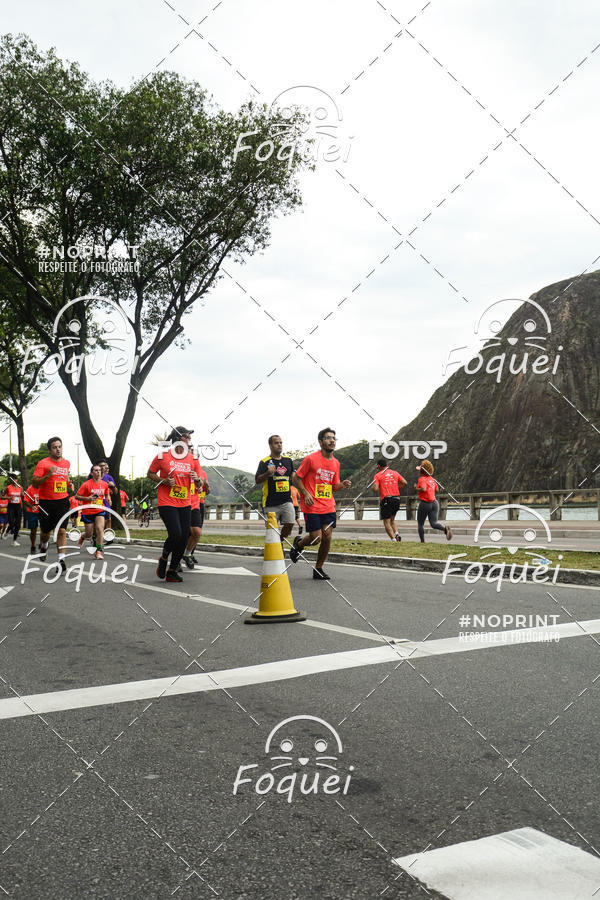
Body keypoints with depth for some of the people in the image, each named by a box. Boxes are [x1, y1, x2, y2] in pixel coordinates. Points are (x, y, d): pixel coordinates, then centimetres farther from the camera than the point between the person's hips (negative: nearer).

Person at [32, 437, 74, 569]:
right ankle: (43, 546, 46)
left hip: (62, 501, 2)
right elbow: (34, 484, -13)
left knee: (62, 530, -9)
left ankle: (61, 559, -8)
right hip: (46, 502, -2)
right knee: (45, 531, 12)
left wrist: (69, 484, 7)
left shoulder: (67, 463, 8)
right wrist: (48, 475, -26)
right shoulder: (43, 463, -9)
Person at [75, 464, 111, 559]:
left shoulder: (105, 484, 3)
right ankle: (82, 537, 44)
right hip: (88, 511, -2)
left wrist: (108, 499, 0)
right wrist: (88, 498, -21)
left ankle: (98, 551, -9)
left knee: (100, 529, -17)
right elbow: (77, 496, -6)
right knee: (89, 534, 6)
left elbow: (107, 494, 21)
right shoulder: (86, 484, -10)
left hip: (100, 510, 2)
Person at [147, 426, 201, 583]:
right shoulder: (163, 456, -3)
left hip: (185, 504, 5)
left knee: (184, 537, 1)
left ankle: (172, 571, 16)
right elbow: (150, 474, 7)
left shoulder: (193, 458, 7)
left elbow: (200, 483, 14)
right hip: (167, 503, -5)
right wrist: (164, 481, -10)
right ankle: (164, 558, 15)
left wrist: (197, 478, -10)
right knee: (175, 535, -17)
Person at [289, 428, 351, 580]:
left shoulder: (336, 463, 10)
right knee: (315, 538, -8)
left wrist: (343, 484, -4)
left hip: (329, 506, 5)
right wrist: (306, 493, -15)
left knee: (327, 537, 0)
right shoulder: (310, 459, -8)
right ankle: (298, 543, 27)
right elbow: (296, 478, -2)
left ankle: (318, 569, 16)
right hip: (312, 506, -5)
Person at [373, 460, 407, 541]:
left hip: (386, 499, -5)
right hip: (397, 498, 5)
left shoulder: (377, 475, 0)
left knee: (386, 522, 2)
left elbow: (375, 489, -11)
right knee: (392, 520, 20)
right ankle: (396, 534, -3)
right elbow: (404, 482, 6)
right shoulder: (395, 472, 14)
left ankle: (393, 539, -10)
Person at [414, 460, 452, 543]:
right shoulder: (432, 479, 11)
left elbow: (424, 489, -26)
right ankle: (445, 528, -31)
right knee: (434, 523, -3)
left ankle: (422, 541, 9)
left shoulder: (422, 479, -10)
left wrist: (416, 489, -9)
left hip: (424, 504, -6)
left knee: (420, 524, 11)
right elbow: (436, 489, 24)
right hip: (434, 503, 6)